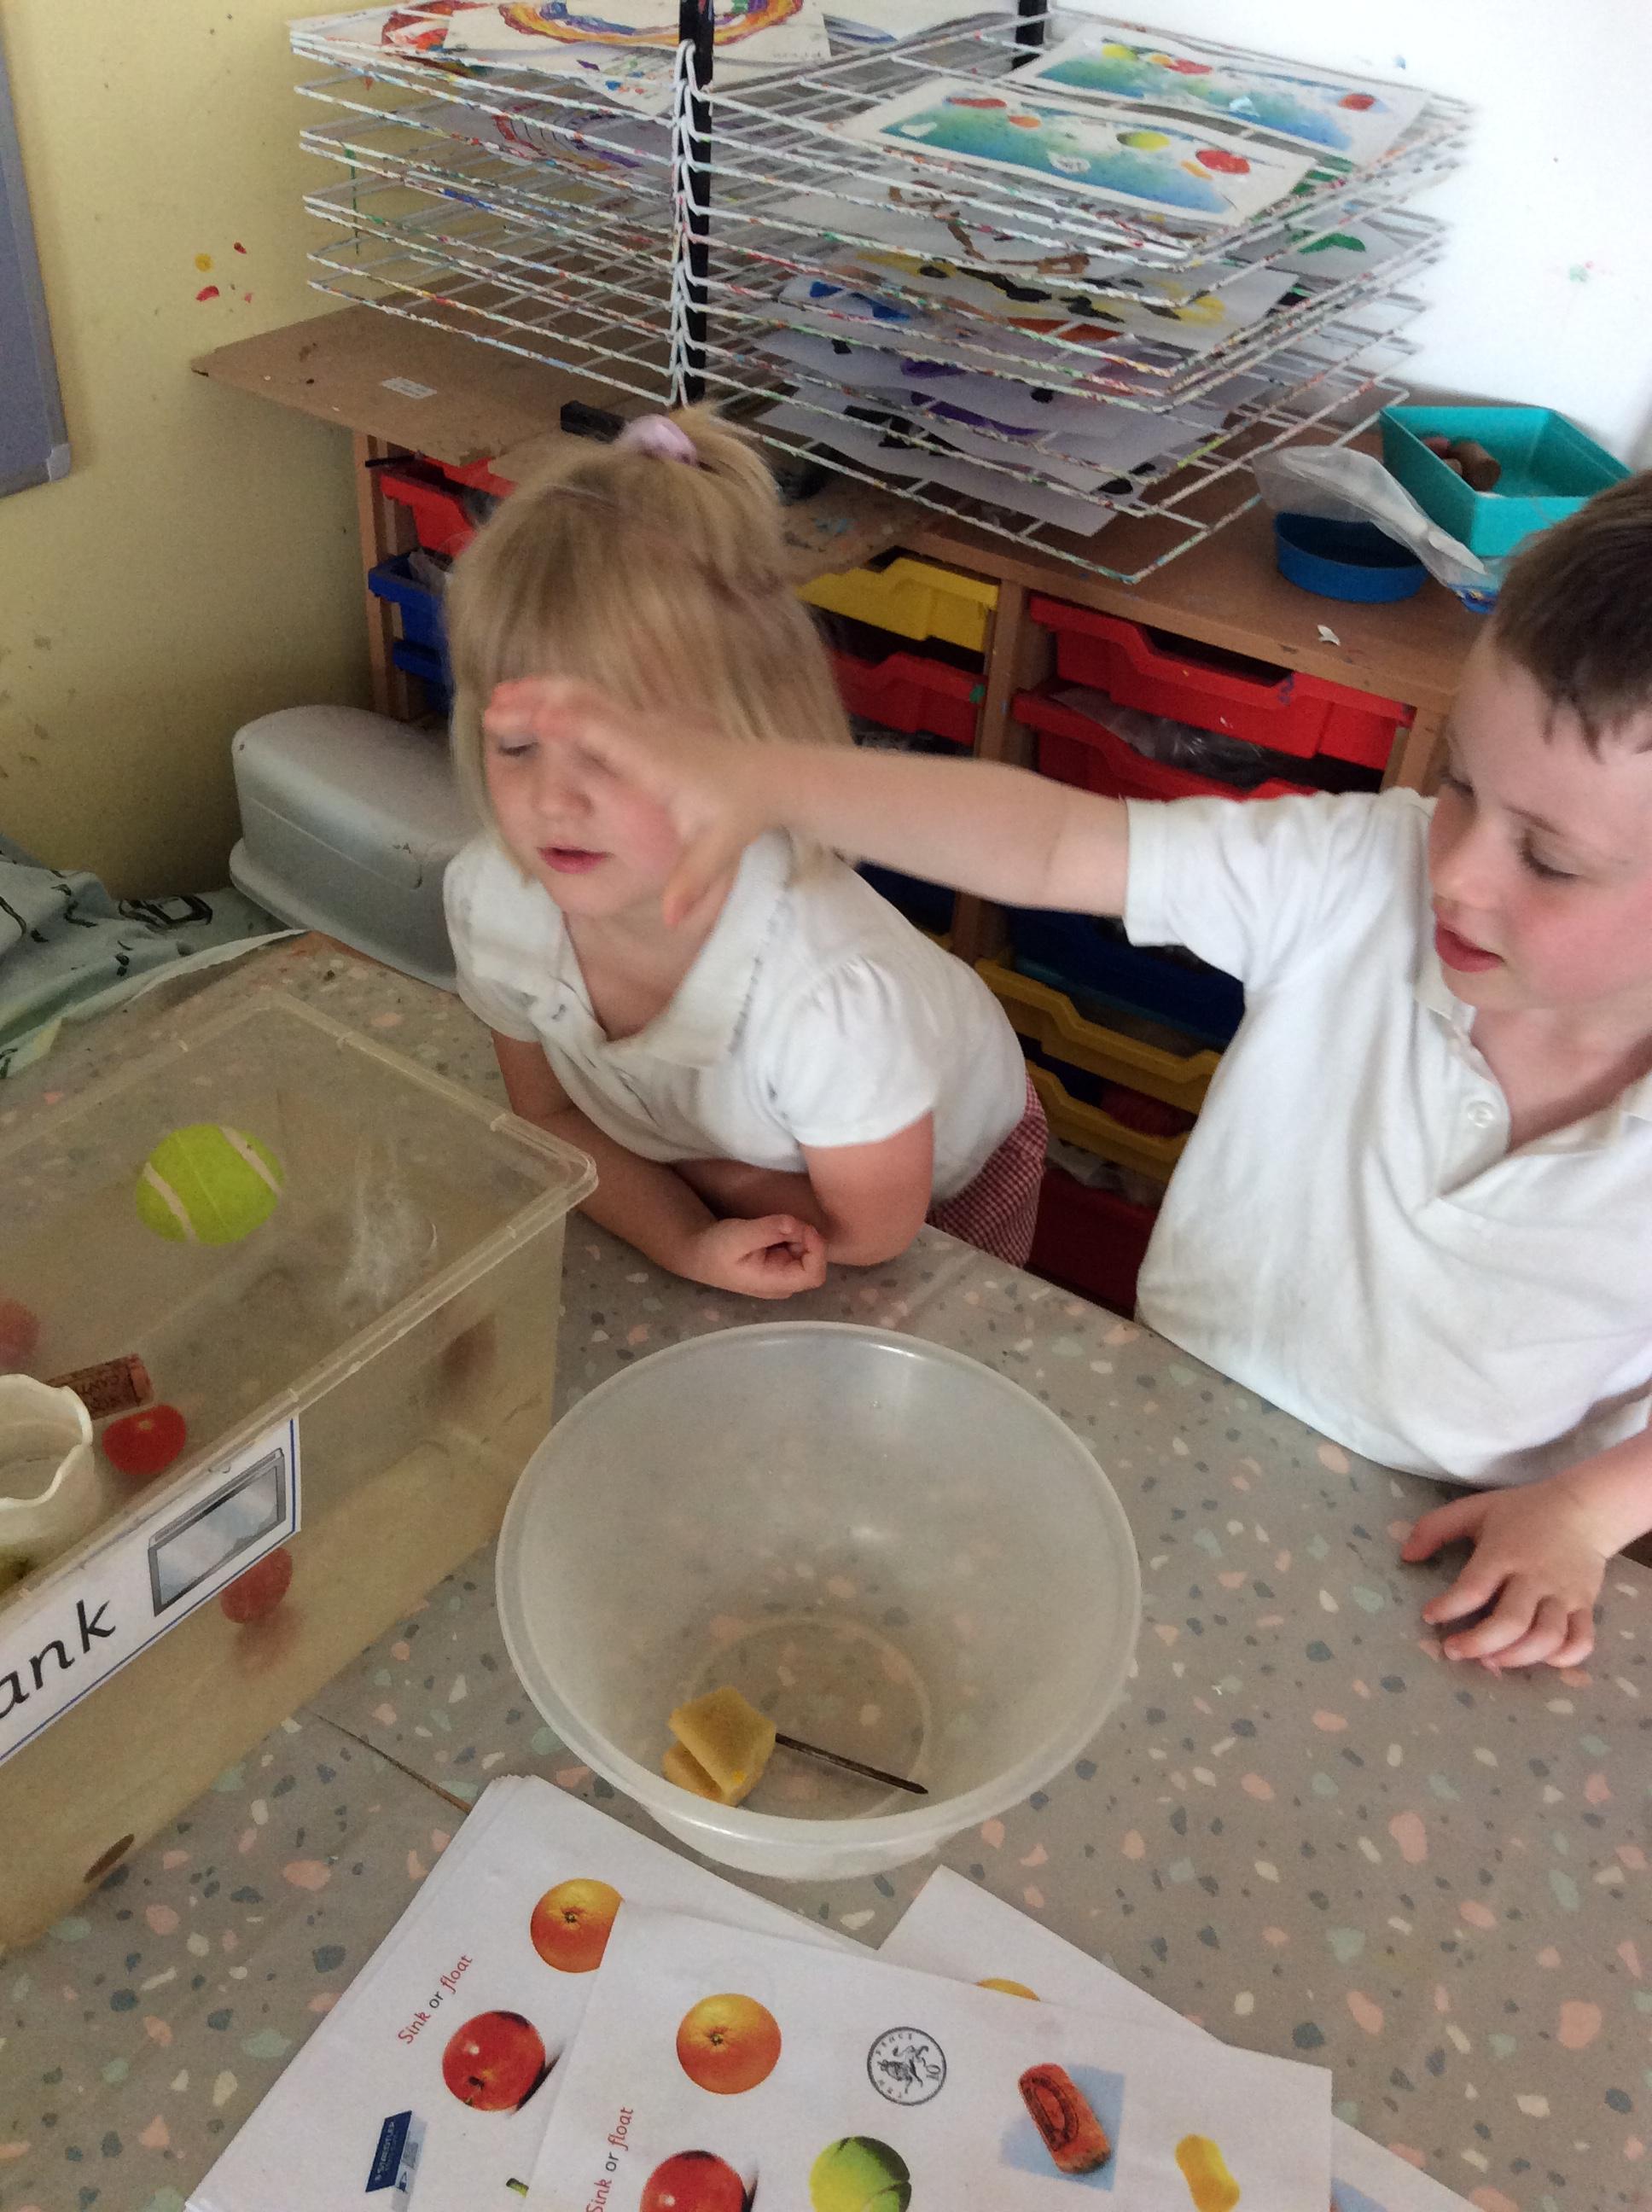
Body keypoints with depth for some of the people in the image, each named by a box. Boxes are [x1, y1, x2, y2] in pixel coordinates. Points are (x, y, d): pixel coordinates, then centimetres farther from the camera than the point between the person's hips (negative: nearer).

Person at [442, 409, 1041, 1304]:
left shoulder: (837, 993, -45)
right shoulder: (491, 895, -30)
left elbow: (862, 1235, -26)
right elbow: (552, 1113, -13)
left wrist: (660, 1149, -19)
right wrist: (689, 1243, -30)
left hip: (944, 1182, -3)